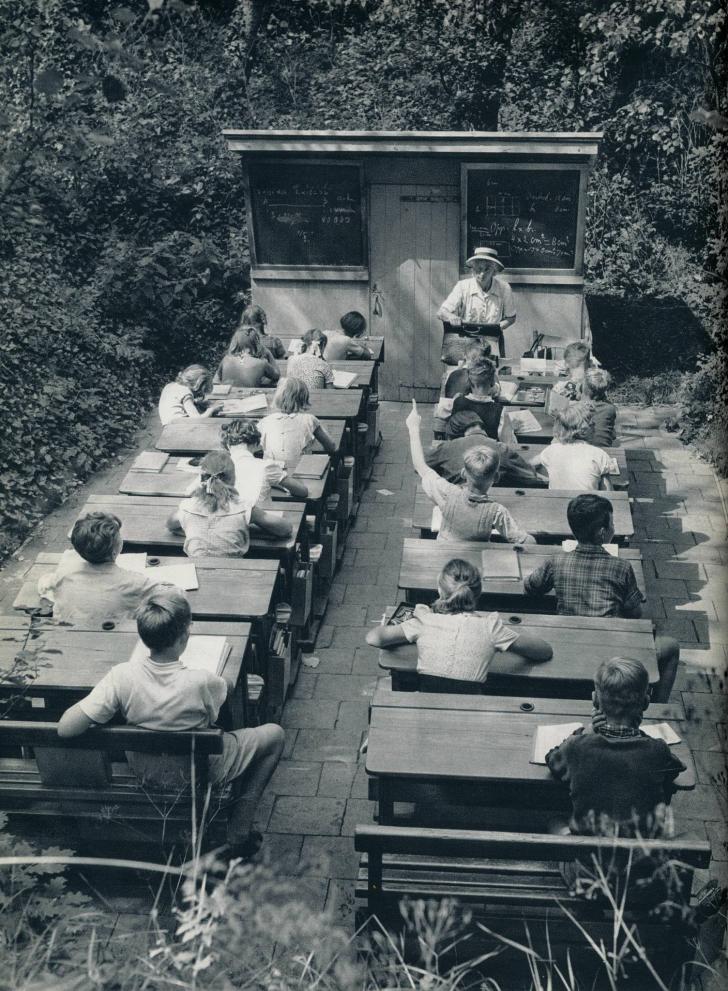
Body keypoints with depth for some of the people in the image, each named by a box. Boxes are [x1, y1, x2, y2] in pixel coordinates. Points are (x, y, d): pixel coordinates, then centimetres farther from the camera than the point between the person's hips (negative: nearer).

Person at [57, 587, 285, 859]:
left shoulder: (122, 676, -29)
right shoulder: (200, 683, -34)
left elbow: (65, 729, -27)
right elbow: (227, 687, -9)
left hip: (144, 771, 4)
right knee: (274, 734, 18)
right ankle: (238, 835, 20)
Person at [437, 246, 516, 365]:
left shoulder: (503, 288, -4)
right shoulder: (463, 286, -6)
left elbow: (511, 317, 8)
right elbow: (441, 312, -8)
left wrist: (497, 327, -11)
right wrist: (451, 317, -31)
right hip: (464, 342, -1)